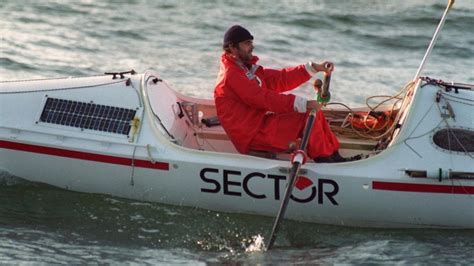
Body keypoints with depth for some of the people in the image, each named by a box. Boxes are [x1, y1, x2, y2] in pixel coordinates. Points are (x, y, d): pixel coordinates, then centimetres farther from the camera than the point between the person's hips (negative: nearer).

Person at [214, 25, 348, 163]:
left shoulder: (247, 69, 16)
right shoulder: (231, 76, -18)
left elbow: (280, 79, 13)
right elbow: (264, 98, -25)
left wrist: (314, 68, 6)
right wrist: (303, 104, -27)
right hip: (251, 137, -10)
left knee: (314, 112, 6)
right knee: (308, 116, -15)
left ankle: (335, 158, 5)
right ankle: (324, 161, -6)